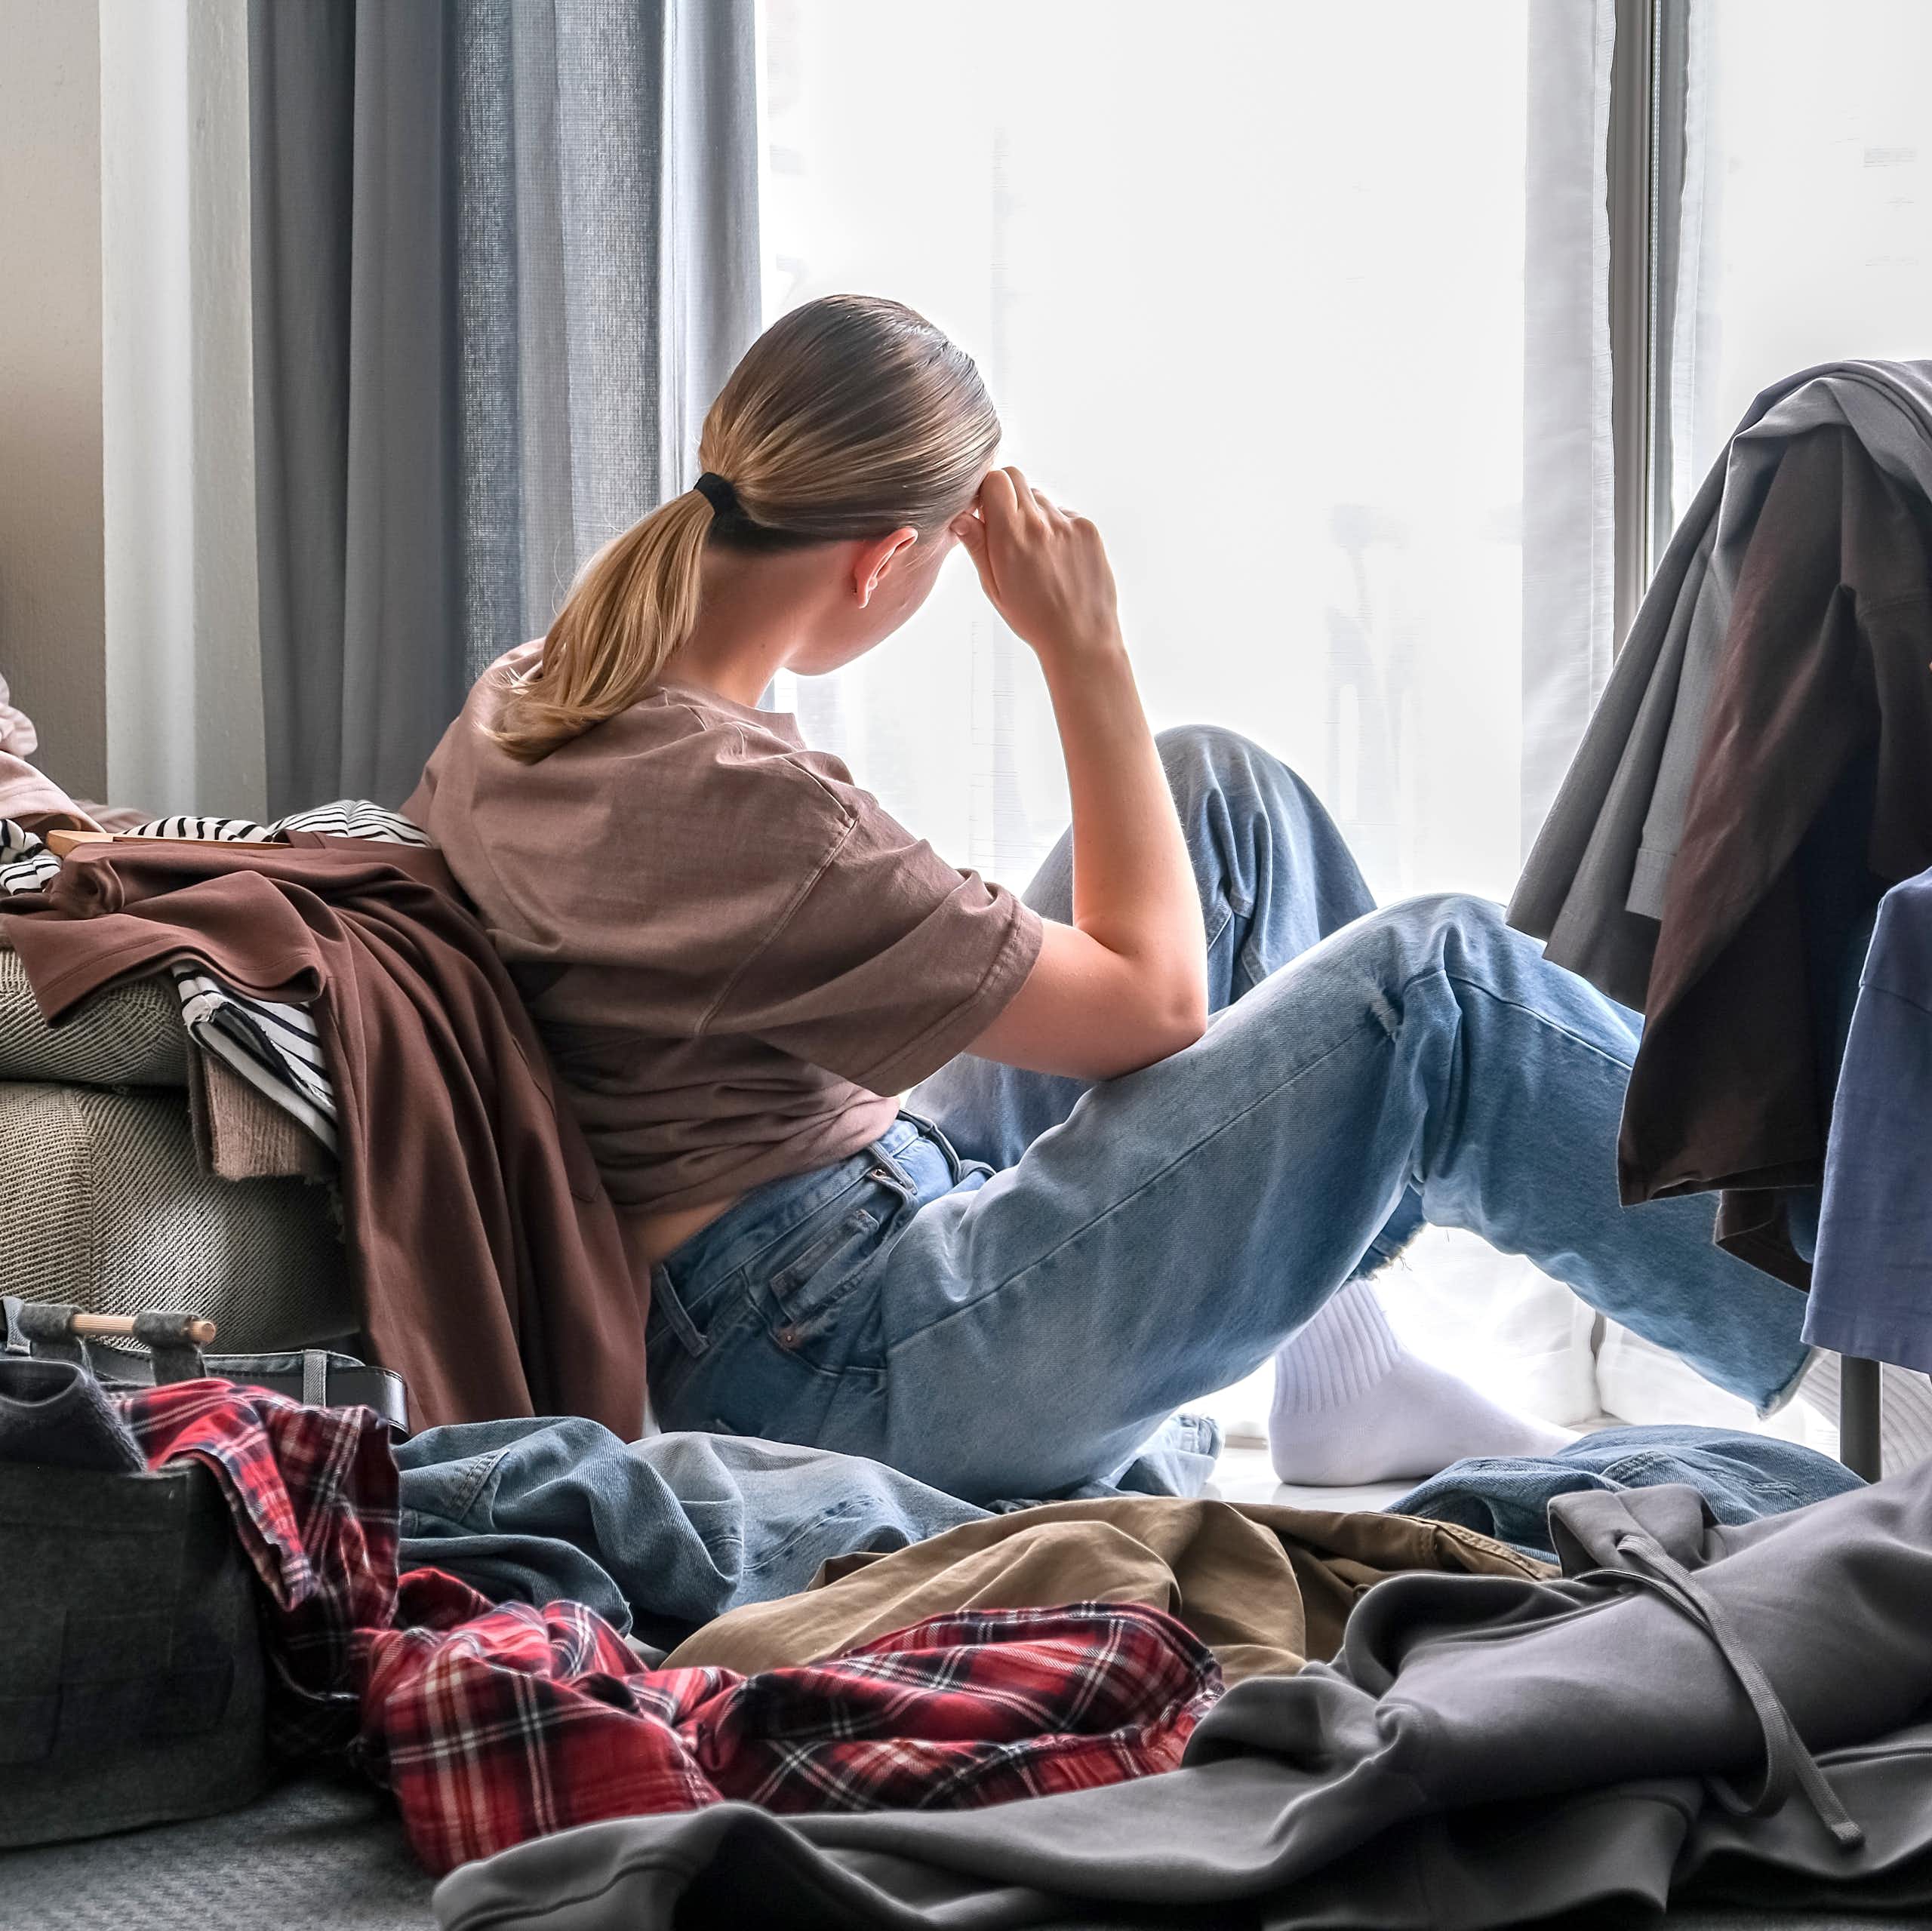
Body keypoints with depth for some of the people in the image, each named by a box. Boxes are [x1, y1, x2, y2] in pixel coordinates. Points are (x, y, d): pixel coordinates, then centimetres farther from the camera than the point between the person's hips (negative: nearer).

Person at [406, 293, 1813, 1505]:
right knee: (1431, 986, -13)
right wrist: (1087, 649, -10)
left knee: (1223, 794, 12)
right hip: (843, 1364, -10)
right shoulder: (733, 800, -26)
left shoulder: (519, 704, 1)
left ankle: (1352, 1379, 15)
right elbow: (1151, 1000, -15)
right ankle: (1801, 1322, 10)